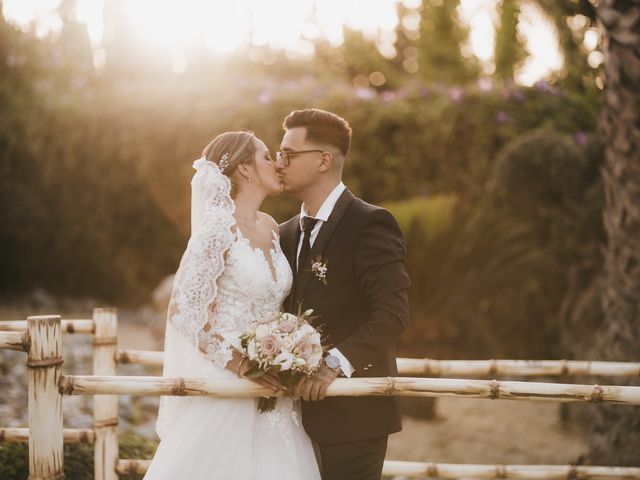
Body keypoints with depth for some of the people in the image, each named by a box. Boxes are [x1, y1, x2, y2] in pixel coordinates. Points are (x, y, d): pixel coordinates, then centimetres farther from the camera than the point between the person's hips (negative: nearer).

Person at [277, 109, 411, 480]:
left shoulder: (369, 224, -9)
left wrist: (336, 364, -26)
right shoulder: (287, 234, 15)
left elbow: (392, 313, -18)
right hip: (304, 408, 7)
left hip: (354, 411, -7)